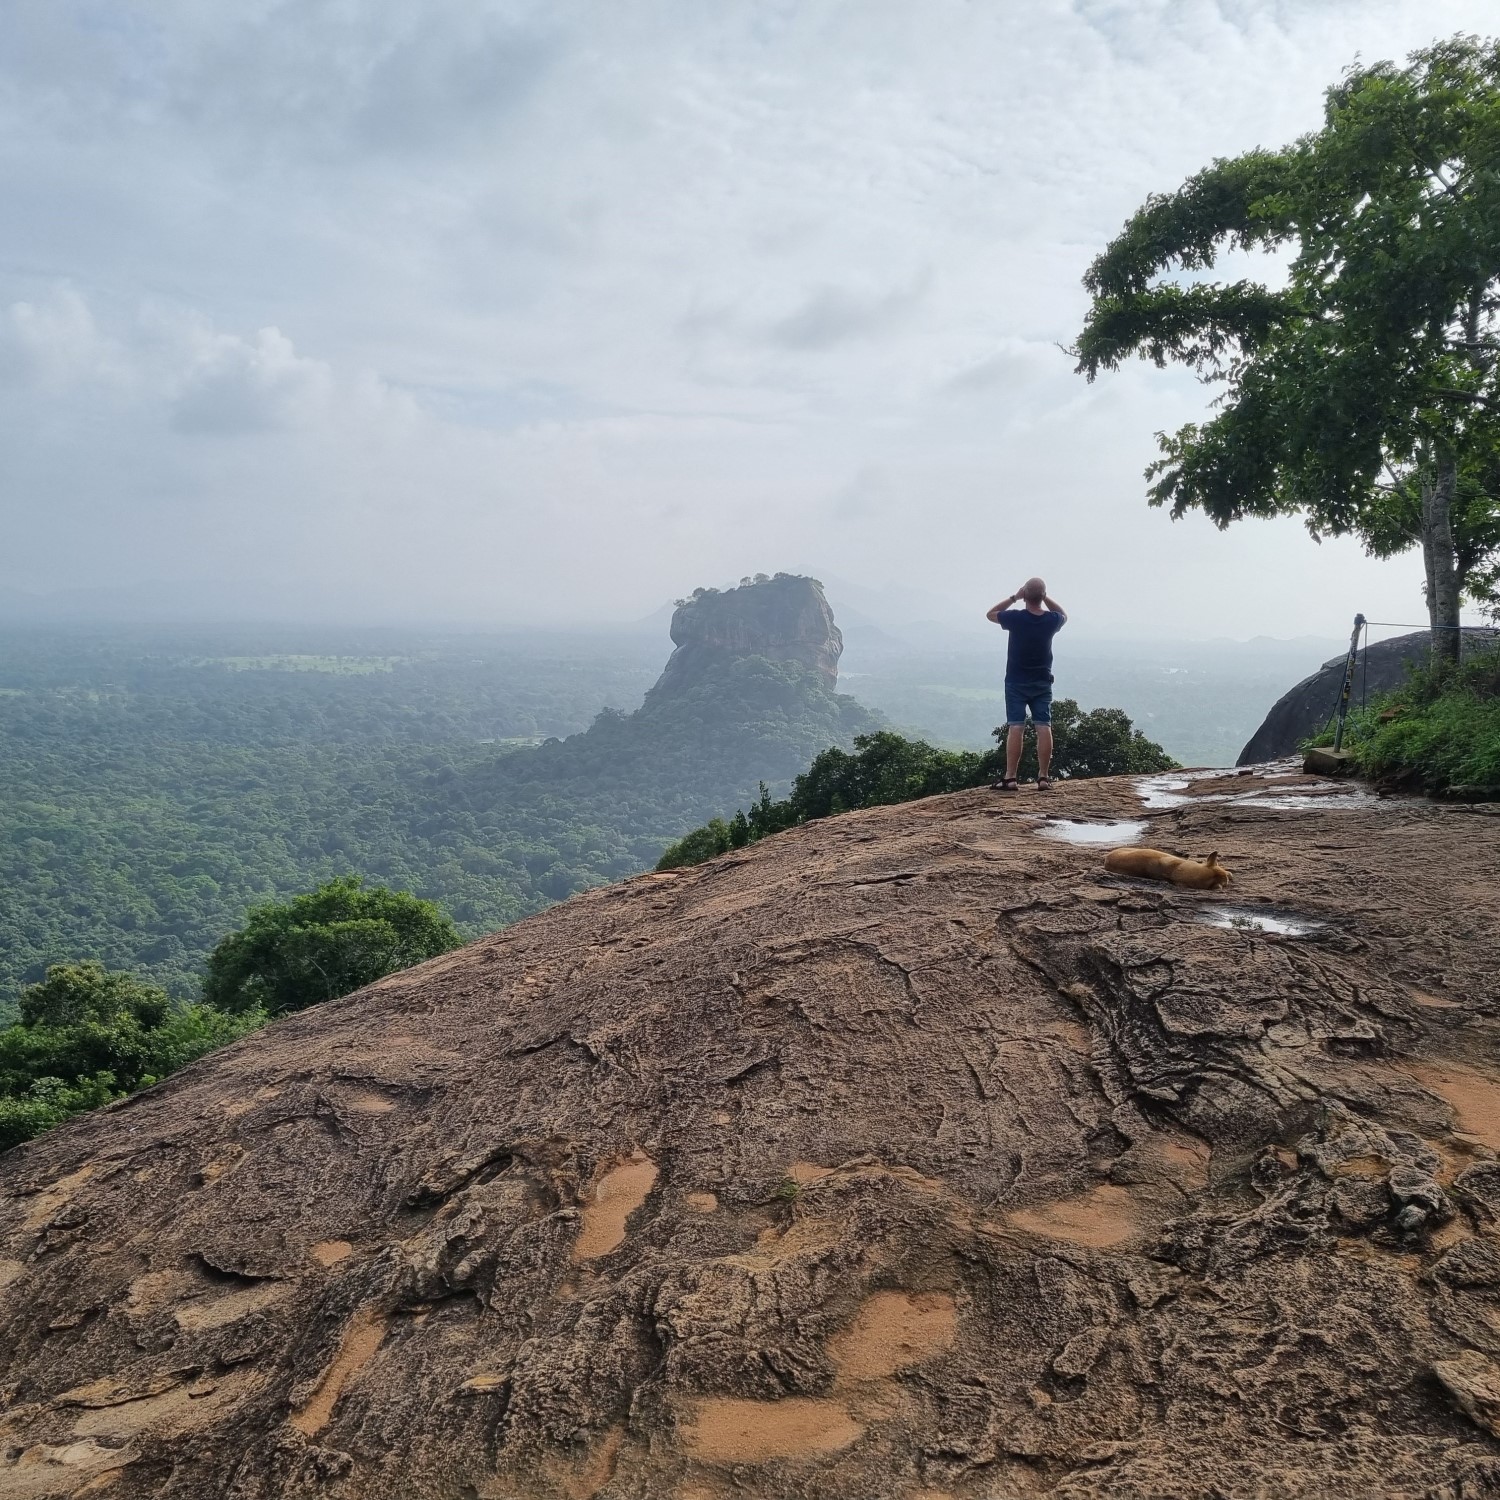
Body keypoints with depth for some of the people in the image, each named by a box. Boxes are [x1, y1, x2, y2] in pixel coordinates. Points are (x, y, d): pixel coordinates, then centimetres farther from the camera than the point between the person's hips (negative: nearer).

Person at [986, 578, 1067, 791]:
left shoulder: (1015, 618, -16)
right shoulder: (1052, 620, -8)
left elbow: (991, 614, 4)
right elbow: (1064, 615, 18)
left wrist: (1014, 597, -2)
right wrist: (1045, 598, 6)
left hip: (1016, 682, -2)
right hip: (1042, 682, 2)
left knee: (1015, 728, -5)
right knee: (1044, 728, 1)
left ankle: (1010, 778, -7)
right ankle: (1043, 777, 1)